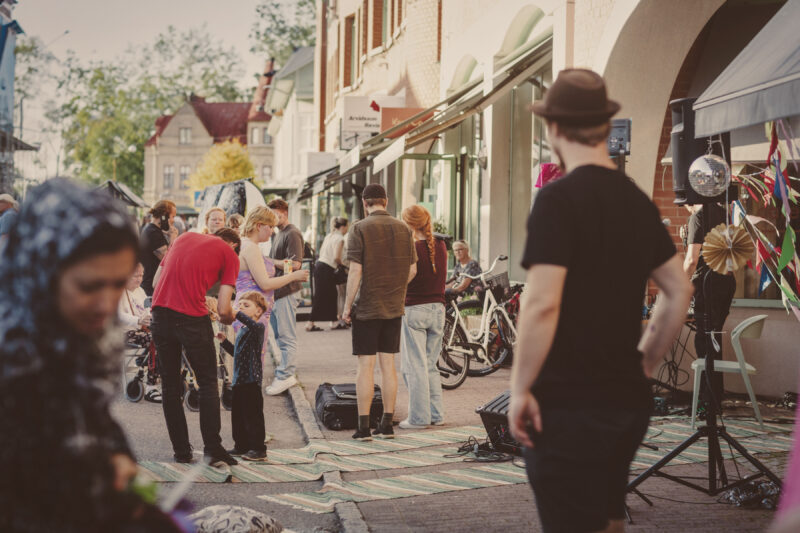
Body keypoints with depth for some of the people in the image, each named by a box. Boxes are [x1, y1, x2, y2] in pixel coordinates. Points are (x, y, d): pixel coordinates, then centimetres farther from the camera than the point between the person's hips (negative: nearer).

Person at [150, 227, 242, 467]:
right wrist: (229, 319, 20)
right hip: (192, 319, -4)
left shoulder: (185, 237, 20)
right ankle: (212, 449, 6)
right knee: (208, 384, 11)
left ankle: (181, 451, 17)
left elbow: (157, 280, 22)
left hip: (160, 311, 4)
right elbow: (223, 310, -2)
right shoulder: (229, 255, 6)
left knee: (170, 386, 14)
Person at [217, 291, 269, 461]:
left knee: (252, 414, -7)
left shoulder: (258, 327, -9)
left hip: (252, 379, -9)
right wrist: (224, 341, 17)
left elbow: (254, 326, -36)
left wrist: (237, 314, -41)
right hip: (239, 378, 10)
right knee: (237, 413, 14)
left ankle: (258, 449, -2)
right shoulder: (242, 330, 19)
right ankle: (242, 446, 25)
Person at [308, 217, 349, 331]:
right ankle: (311, 324, -2)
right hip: (327, 269, -9)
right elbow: (336, 257, -20)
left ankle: (333, 322, 20)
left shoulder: (329, 236, 15)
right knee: (320, 297, -3)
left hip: (319, 265, 9)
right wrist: (341, 265, 0)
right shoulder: (339, 238, -11)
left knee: (332, 295, 15)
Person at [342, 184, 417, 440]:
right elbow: (412, 270, 7)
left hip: (367, 308, -4)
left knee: (366, 366, -1)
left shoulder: (360, 229, -9)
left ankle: (363, 427, 0)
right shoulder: (403, 229, 5)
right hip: (394, 308, 4)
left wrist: (347, 305, -7)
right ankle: (386, 425, 12)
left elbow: (355, 271, -14)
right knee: (388, 364, 9)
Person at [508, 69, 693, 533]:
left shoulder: (559, 199, -14)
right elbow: (679, 291, 15)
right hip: (627, 401, 8)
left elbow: (542, 304, -21)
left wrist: (521, 389, -14)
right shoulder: (636, 200, 9)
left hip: (569, 405, -8)